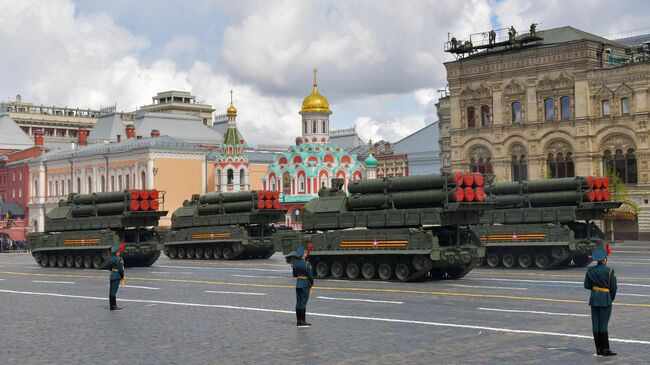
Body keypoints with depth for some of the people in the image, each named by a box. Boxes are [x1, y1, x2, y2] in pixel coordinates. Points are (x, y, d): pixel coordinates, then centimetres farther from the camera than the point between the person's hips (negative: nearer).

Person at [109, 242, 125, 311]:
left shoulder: (111, 258, 10)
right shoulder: (118, 259, -18)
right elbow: (120, 268, -18)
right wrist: (122, 277, -10)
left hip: (112, 275, 9)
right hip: (117, 276, -9)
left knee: (111, 291, 12)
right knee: (114, 291, -7)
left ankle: (112, 305, 19)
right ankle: (113, 306, -5)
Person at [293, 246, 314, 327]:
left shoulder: (295, 263, 3)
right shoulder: (306, 264, -17)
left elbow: (294, 275, 11)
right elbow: (310, 275, -13)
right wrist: (311, 284, 2)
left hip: (298, 283, 6)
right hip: (305, 284, -6)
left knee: (298, 302, 11)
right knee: (303, 302, -2)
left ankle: (299, 321, 16)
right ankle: (302, 321, 0)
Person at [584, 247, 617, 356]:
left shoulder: (590, 271, 0)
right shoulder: (609, 271, -12)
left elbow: (587, 285, 5)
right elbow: (613, 287, -7)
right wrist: (612, 298, 9)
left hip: (594, 299, 4)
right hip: (605, 299, -4)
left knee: (596, 324, 8)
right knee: (603, 325, -1)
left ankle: (599, 349, 13)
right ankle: (605, 349, 2)